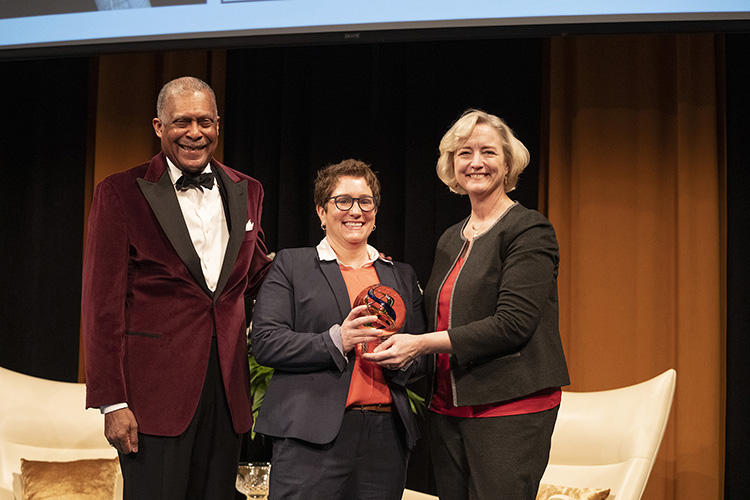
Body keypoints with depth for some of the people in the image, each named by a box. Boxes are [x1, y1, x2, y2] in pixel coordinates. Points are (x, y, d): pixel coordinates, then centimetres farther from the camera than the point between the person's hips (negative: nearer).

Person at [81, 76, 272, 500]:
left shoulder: (246, 192, 13)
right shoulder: (120, 193, -2)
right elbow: (103, 304, -5)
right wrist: (112, 402, -10)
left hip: (228, 388, 4)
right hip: (155, 388, -4)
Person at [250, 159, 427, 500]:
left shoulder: (402, 275, 20)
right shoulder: (290, 264, 7)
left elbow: (423, 354, 20)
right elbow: (264, 343, -3)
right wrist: (335, 341, -15)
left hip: (386, 435, 4)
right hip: (311, 434, -4)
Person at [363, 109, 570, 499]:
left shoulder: (529, 230, -7)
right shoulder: (450, 240, 17)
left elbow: (513, 323, -16)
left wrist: (423, 344, -18)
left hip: (510, 408, -7)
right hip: (448, 408, 7)